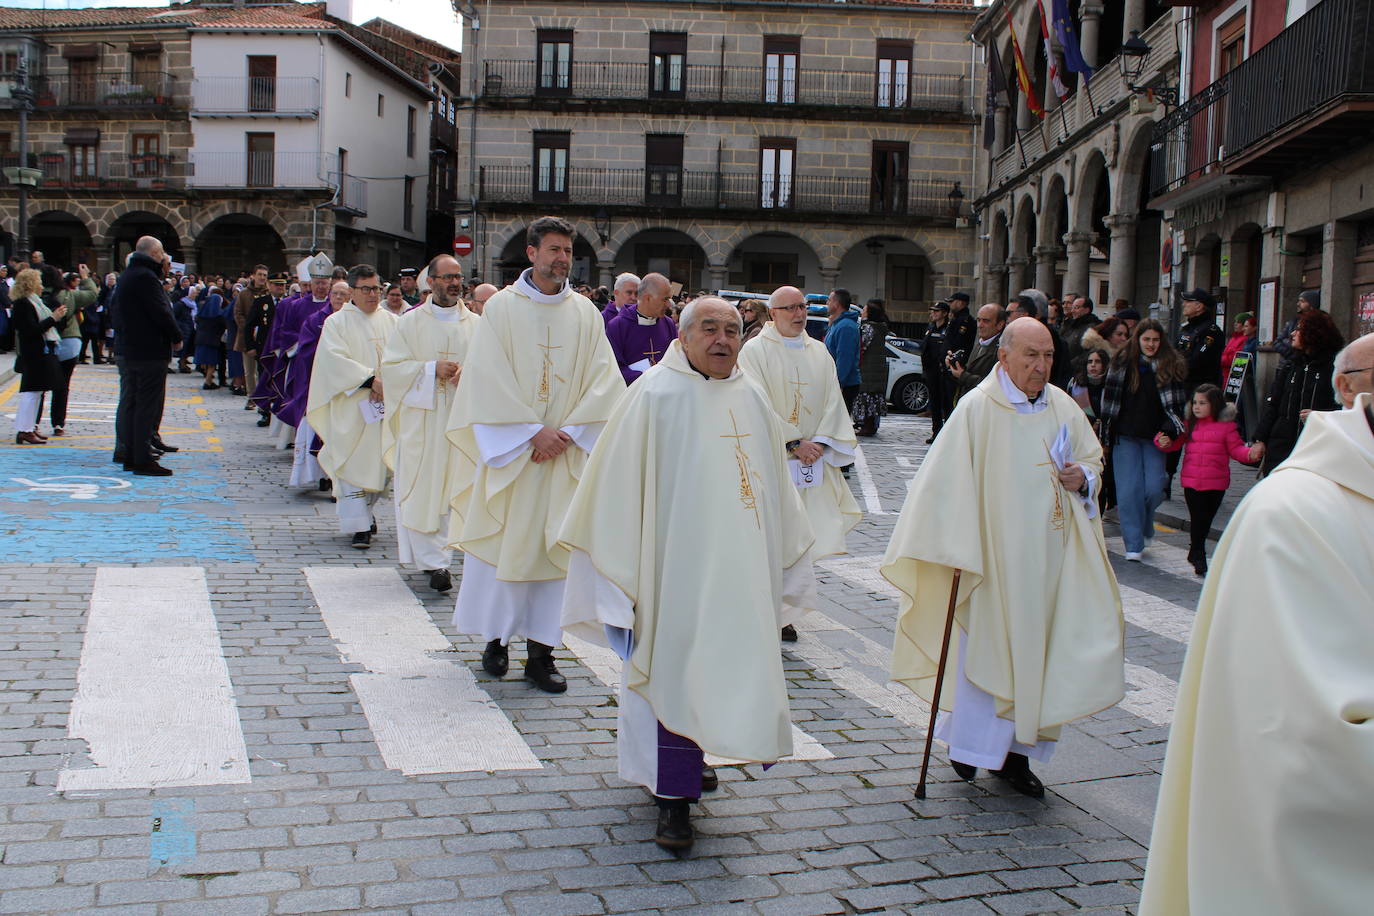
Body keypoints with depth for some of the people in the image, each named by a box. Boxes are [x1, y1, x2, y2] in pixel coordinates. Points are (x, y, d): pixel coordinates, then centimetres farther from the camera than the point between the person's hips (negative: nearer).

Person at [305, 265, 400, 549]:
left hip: (386, 404, 3)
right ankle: (360, 526, -5)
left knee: (378, 462, 7)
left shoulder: (392, 321, 11)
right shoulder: (337, 323, 2)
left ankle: (365, 511, 26)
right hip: (351, 405, -3)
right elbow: (336, 360, -11)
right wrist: (371, 380, -19)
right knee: (353, 464, -6)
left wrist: (389, 384, -16)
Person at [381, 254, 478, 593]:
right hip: (419, 418, -1)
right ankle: (434, 559, -4)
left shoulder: (475, 324, 10)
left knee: (451, 488, 1)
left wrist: (469, 371, -15)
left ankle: (433, 556, 10)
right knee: (421, 491, -6)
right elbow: (391, 366, 0)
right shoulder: (410, 322, 6)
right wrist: (432, 370, -13)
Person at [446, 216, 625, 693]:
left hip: (565, 452, 2)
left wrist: (567, 431, -10)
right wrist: (533, 431, -13)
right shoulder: (501, 307, 0)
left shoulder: (585, 313, 7)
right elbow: (488, 378, -7)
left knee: (552, 544, 2)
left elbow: (604, 381, 2)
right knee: (501, 540, 3)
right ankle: (496, 637, 20)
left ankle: (541, 650, 7)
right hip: (509, 447, -2)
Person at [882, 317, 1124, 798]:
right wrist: (955, 545, -15)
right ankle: (968, 741, 22)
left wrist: (1083, 477, -5)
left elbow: (1093, 459, 19)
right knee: (986, 646, 3)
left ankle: (1017, 752, 19)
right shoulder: (978, 408, -10)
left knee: (1038, 648, 8)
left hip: (1048, 557, 5)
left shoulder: (1064, 407, 6)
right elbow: (947, 477, -11)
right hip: (994, 555, -5)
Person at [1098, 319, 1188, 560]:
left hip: (1155, 438, 0)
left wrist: (1174, 431, -7)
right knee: (1129, 490, -3)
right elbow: (1109, 397, 6)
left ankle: (1144, 527, 25)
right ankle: (1134, 543, 4)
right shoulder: (1122, 363, 3)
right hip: (1126, 436, 0)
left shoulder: (1173, 366, 2)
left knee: (1154, 488, -5)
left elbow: (1181, 402, 5)